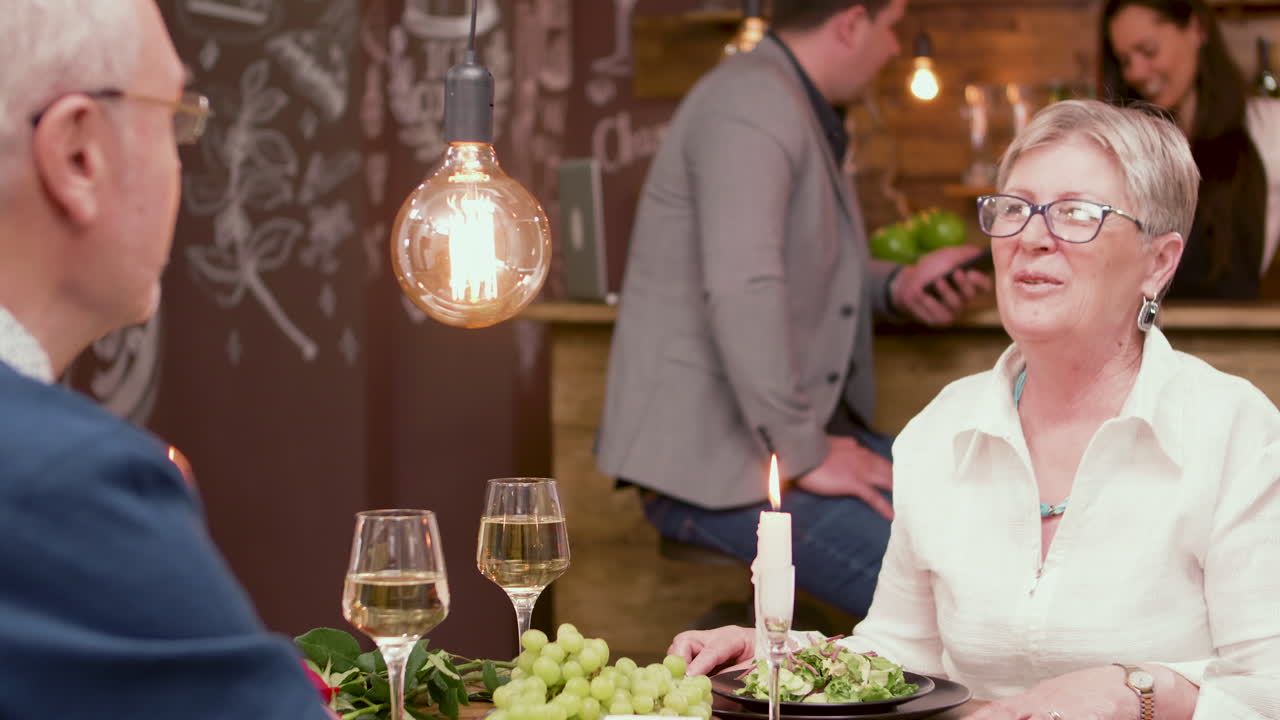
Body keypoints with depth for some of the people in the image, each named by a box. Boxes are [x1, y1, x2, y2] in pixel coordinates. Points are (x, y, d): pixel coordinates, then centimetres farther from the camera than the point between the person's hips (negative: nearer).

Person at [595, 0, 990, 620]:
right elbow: (742, 291, -28)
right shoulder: (752, 102, -17)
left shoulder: (796, 107, 17)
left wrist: (897, 285, 11)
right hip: (707, 458, -11)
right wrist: (803, 455, -23)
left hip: (798, 430, 11)